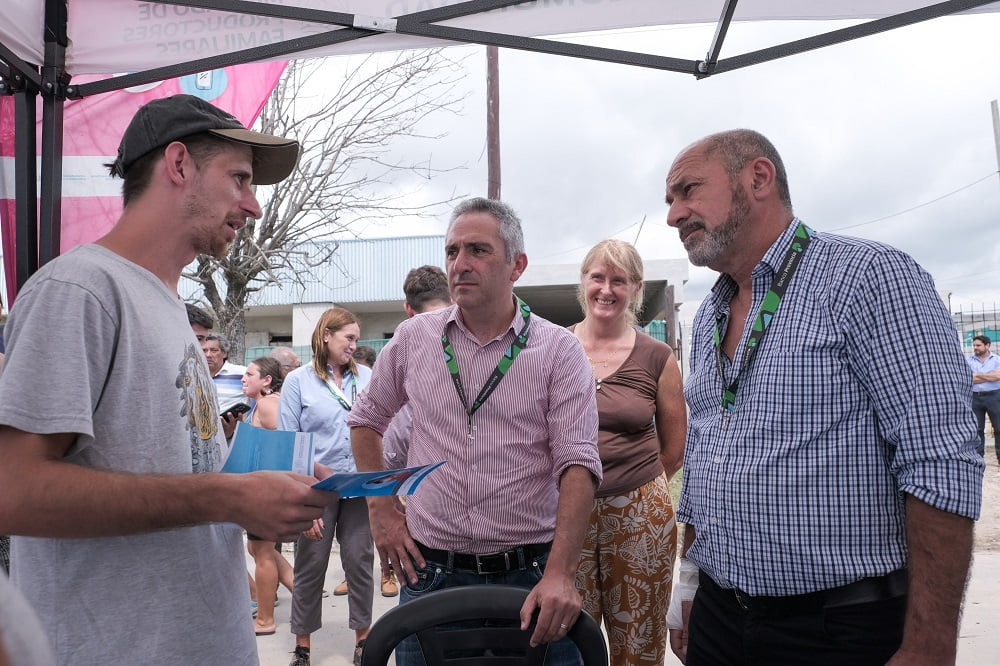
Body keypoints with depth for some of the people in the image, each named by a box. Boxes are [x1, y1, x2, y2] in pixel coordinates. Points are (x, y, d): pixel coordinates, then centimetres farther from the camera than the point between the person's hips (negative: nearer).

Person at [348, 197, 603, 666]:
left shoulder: (558, 350, -5)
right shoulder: (413, 338, 3)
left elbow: (577, 464, -12)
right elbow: (365, 419, 17)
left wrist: (560, 573, -22)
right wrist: (381, 509, 8)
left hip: (531, 576, -2)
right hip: (429, 571, 2)